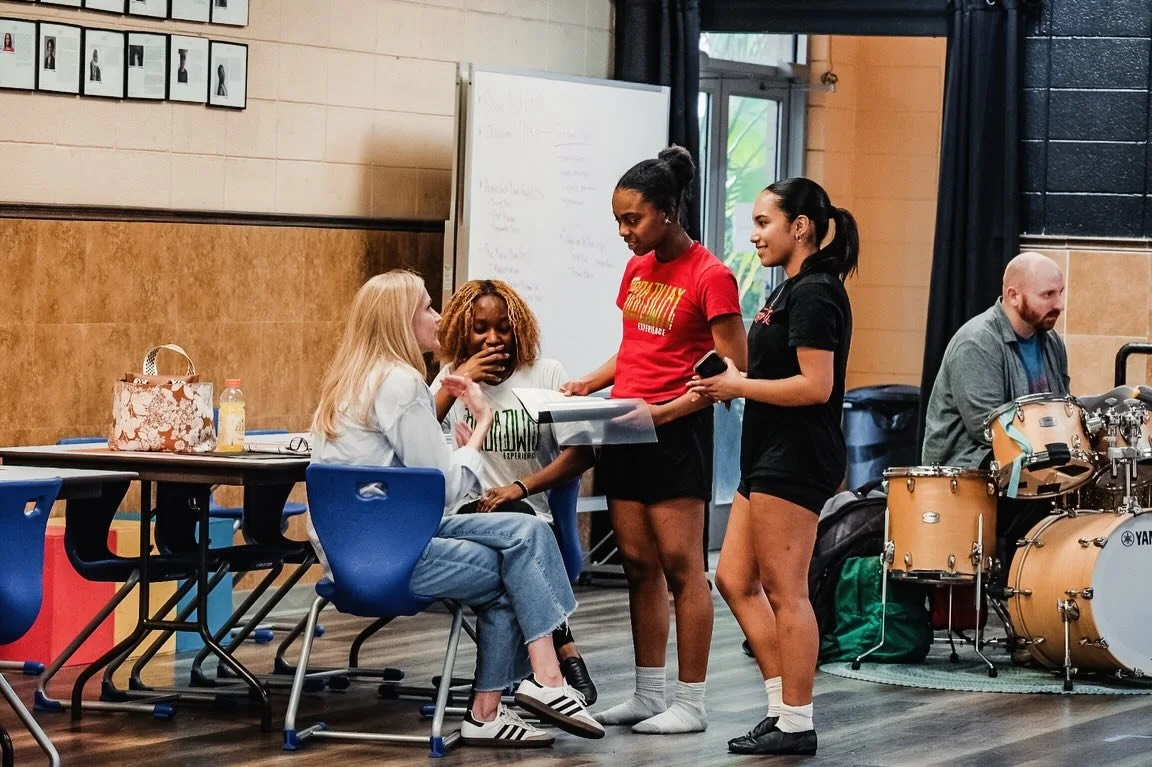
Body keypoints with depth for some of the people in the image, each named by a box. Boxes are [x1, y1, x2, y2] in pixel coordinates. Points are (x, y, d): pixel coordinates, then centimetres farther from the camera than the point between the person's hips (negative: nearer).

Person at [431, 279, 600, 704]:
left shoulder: (546, 374, 9)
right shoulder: (453, 377, 14)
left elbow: (581, 453, 0)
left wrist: (520, 487, -14)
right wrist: (457, 382, -8)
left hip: (531, 515, 0)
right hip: (467, 515, 1)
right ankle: (564, 652, -34)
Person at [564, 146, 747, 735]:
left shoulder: (710, 277, -12)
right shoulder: (637, 269, 12)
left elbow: (732, 371, -14)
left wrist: (664, 410, -20)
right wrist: (589, 384, 5)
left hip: (675, 431, -8)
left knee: (680, 565, -5)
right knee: (639, 565, 9)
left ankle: (691, 702, 0)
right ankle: (648, 695, 15)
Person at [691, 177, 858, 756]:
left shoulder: (814, 293, -15)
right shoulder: (792, 290, 16)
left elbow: (816, 385, -22)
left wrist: (739, 387, -14)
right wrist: (732, 382, 5)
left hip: (795, 461, -11)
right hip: (768, 458, 11)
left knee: (784, 591, -5)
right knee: (735, 580, 11)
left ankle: (796, 723, 1)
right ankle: (782, 705, 15)